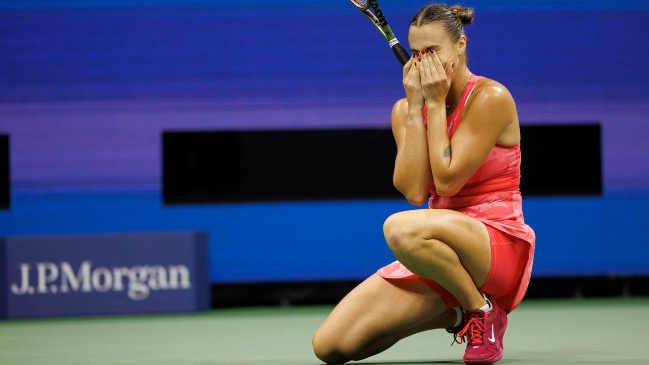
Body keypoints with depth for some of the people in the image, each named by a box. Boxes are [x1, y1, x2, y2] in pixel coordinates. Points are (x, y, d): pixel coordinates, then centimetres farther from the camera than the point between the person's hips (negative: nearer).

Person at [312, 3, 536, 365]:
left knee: (402, 227, -39)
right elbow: (414, 191, -8)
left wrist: (436, 103, -12)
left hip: (500, 244, -6)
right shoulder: (406, 110, 8)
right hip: (439, 253, 6)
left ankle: (482, 310, -13)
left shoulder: (491, 98, -9)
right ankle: (454, 315, 11)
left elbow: (446, 182, -16)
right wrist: (416, 106, -9)